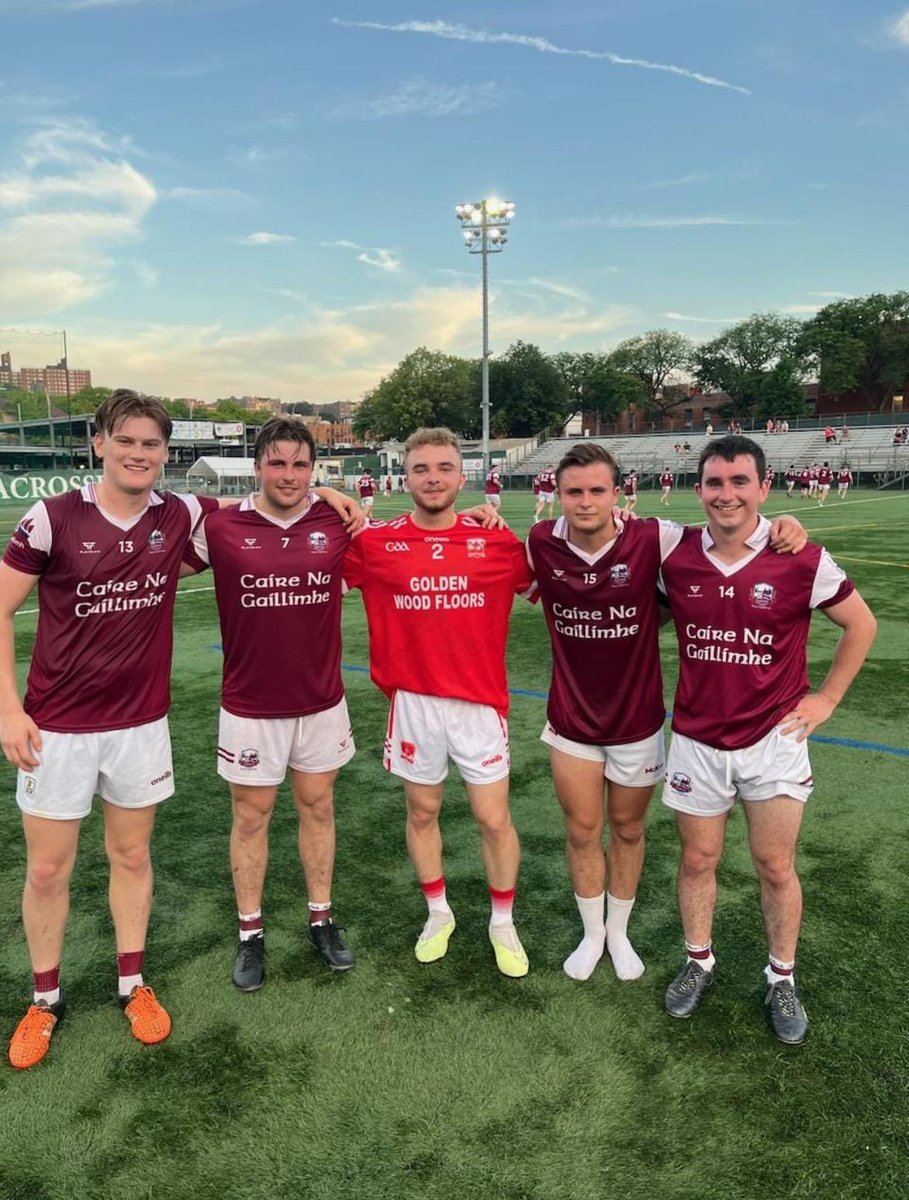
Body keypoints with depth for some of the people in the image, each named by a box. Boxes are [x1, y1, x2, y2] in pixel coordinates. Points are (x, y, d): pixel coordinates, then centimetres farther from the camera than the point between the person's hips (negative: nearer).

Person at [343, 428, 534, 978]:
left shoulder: (497, 541, -4)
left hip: (480, 702, -1)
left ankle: (504, 924, 31)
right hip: (414, 702, 1)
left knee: (495, 819, 7)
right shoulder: (376, 543, -5)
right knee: (422, 813, 16)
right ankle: (438, 914, 40)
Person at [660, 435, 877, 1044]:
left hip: (774, 738, -1)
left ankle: (783, 978, 33)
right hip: (697, 740, 2)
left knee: (776, 866, 10)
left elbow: (862, 624, 3)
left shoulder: (803, 560, -12)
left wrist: (826, 699, 1)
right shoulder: (676, 557, -8)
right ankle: (699, 961, 37)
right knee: (698, 860, 14)